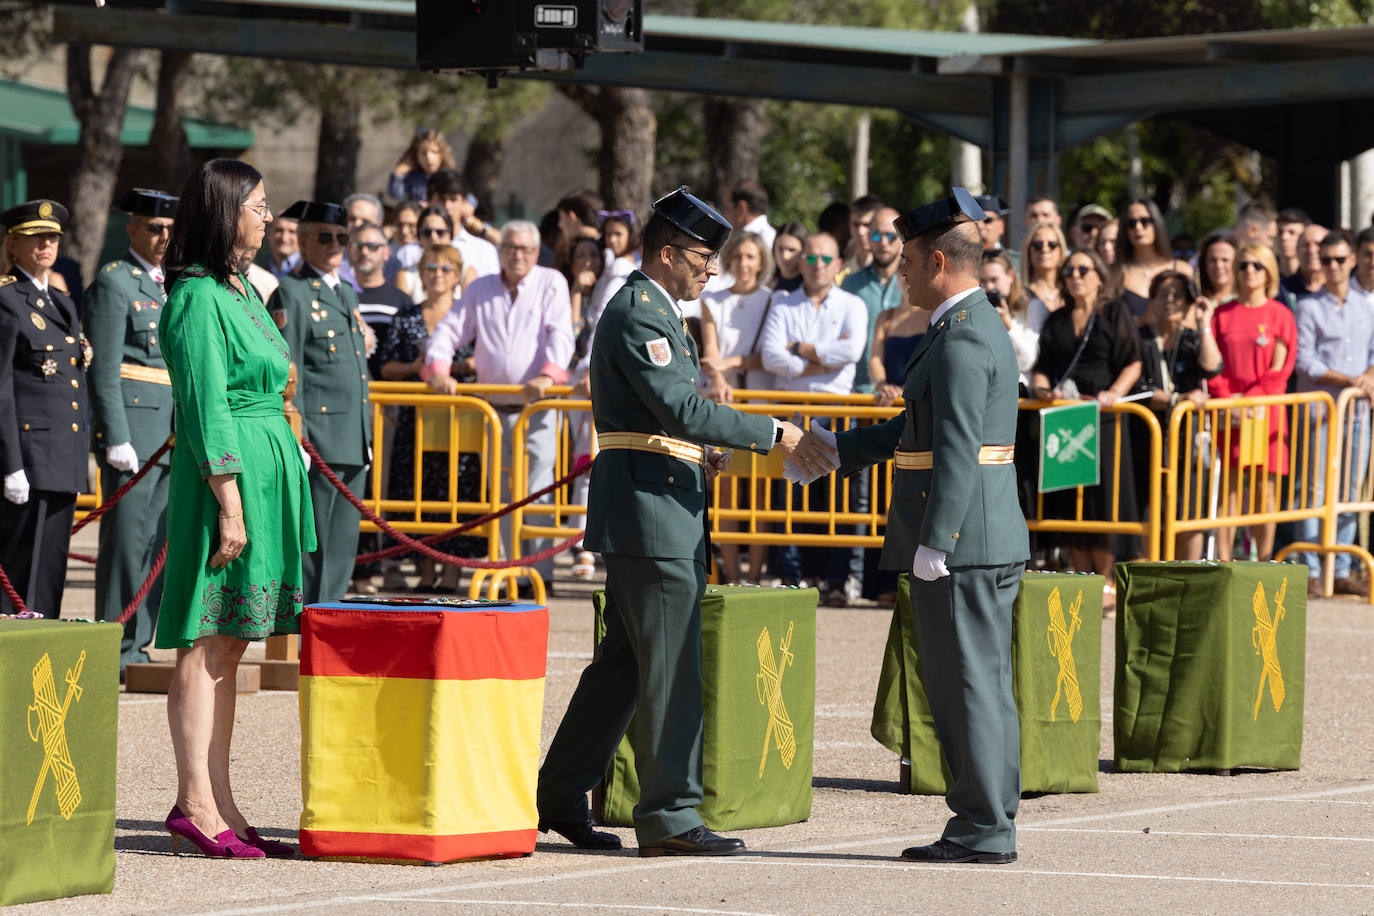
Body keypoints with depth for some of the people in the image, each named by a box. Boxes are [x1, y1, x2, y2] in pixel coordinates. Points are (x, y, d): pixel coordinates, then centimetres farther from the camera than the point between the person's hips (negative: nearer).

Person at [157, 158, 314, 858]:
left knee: (228, 646, 9)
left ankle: (219, 806, 10)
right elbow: (206, 409, -17)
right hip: (226, 475, -10)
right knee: (206, 646, -8)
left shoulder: (239, 291, 17)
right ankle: (196, 803, -9)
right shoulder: (198, 299, -13)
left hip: (264, 471, 10)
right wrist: (230, 505, -20)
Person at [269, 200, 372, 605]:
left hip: (353, 444, 8)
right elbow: (286, 372, -12)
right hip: (317, 440, -8)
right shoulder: (291, 294, -6)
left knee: (343, 547, 9)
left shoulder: (347, 294, 20)